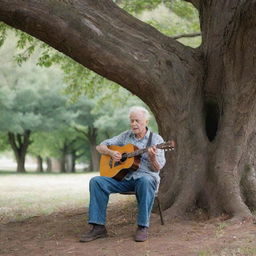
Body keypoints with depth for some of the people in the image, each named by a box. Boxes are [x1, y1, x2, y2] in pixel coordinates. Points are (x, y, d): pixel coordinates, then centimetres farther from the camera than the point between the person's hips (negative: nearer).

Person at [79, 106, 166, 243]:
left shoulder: (156, 139, 1)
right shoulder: (126, 136, 13)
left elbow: (157, 168, -5)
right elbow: (100, 146, 14)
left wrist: (152, 157, -27)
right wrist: (111, 153, -7)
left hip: (146, 176, -4)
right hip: (124, 177, 4)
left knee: (145, 181, -41)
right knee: (96, 181, -20)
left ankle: (143, 227, -34)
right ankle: (98, 227, -20)